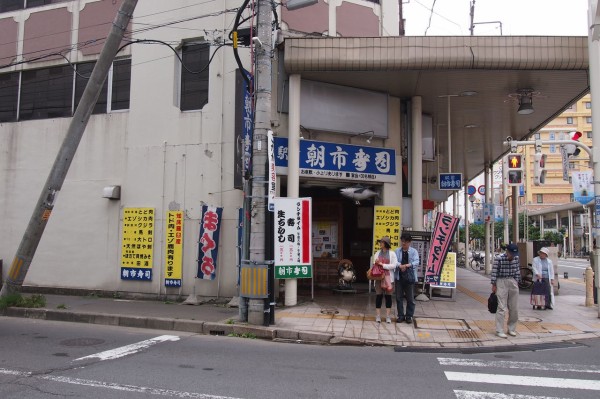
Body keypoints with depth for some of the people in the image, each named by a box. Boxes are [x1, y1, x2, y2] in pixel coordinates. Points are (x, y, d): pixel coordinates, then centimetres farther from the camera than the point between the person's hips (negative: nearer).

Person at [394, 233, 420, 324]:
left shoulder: (414, 251, 1)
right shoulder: (397, 251, 6)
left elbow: (416, 262, -13)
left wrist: (408, 265, -30)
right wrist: (400, 266, -26)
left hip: (410, 277, -2)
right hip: (399, 277, 2)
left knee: (410, 298, 4)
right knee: (399, 297, 7)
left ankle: (409, 316, 16)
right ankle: (400, 315, 18)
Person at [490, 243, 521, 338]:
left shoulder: (516, 258, 1)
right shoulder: (499, 258, -15)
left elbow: (517, 270, 13)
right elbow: (494, 272, -10)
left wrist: (517, 282, 11)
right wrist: (494, 285, -7)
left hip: (513, 282, 6)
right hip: (502, 282, -6)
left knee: (514, 308, 9)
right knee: (502, 308, -5)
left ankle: (511, 329, 24)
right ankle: (499, 331, 1)